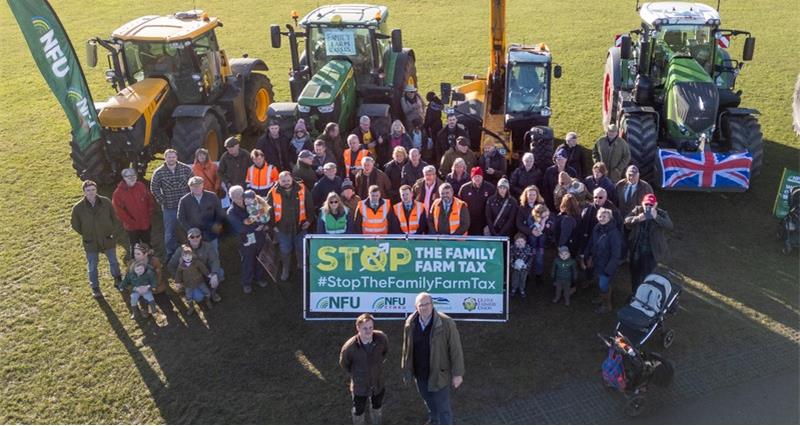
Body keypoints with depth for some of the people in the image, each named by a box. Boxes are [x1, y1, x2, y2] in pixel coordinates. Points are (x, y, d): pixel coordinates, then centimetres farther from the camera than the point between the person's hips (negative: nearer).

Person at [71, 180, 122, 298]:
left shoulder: (106, 202, -15)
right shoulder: (78, 208, -18)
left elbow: (115, 217, -1)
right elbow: (74, 224, -1)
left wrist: (113, 231, -2)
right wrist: (85, 235, 0)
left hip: (108, 239, 1)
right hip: (90, 243, -1)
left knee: (113, 262, 21)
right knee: (92, 267, 14)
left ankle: (118, 280, 46)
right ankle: (95, 288, 34)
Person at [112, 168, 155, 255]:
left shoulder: (141, 187, -3)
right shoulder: (118, 193, -14)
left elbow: (150, 200, 7)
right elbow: (119, 210, -15)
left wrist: (149, 214, -2)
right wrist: (130, 221, -15)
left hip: (146, 224, 4)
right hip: (132, 227, -3)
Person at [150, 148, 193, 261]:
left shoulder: (186, 169, -6)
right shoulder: (159, 172, -7)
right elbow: (154, 188, 1)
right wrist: (162, 201, -4)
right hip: (169, 208, 0)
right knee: (169, 232, 9)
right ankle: (169, 254, 26)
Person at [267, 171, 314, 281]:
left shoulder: (301, 189, -8)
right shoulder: (273, 193, -11)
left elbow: (309, 205, 2)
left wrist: (309, 220, 2)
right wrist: (273, 225, -2)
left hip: (300, 226, 1)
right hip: (282, 228, -1)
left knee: (301, 249, 17)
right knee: (285, 250, 12)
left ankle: (302, 267, 40)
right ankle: (285, 271, 32)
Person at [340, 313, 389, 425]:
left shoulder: (381, 338, -25)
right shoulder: (350, 346, -32)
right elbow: (344, 364, -10)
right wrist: (354, 375, -1)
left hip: (378, 383, 3)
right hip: (360, 386, -3)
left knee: (377, 407, 29)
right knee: (358, 411, 21)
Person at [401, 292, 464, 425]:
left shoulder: (446, 323, -22)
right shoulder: (410, 323, -9)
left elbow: (456, 350, -16)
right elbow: (407, 348, 4)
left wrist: (457, 374, -13)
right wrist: (406, 369, 10)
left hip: (439, 374, -5)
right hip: (420, 374, 5)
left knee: (443, 408, 7)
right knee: (429, 403, 28)